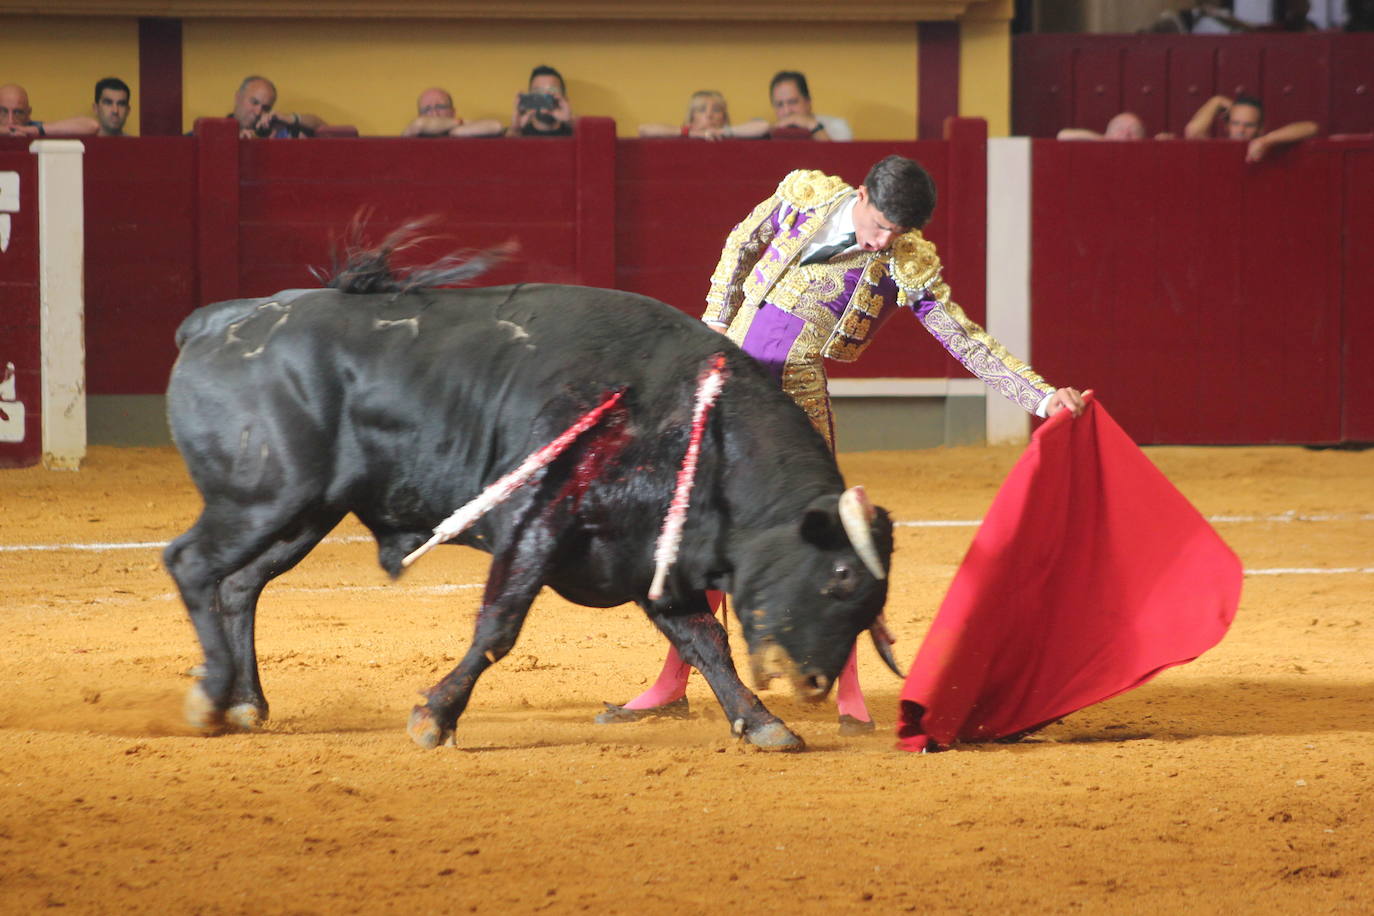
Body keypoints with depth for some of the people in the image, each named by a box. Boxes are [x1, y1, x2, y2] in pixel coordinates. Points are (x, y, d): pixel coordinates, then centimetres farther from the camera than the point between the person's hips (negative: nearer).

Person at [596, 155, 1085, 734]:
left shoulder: (909, 264, -10)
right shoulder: (805, 194, -3)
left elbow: (968, 342, -9)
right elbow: (741, 247, 14)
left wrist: (1044, 397, -18)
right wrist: (716, 327, 9)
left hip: (797, 390, -3)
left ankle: (850, 697, 2)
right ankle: (671, 687, 17)